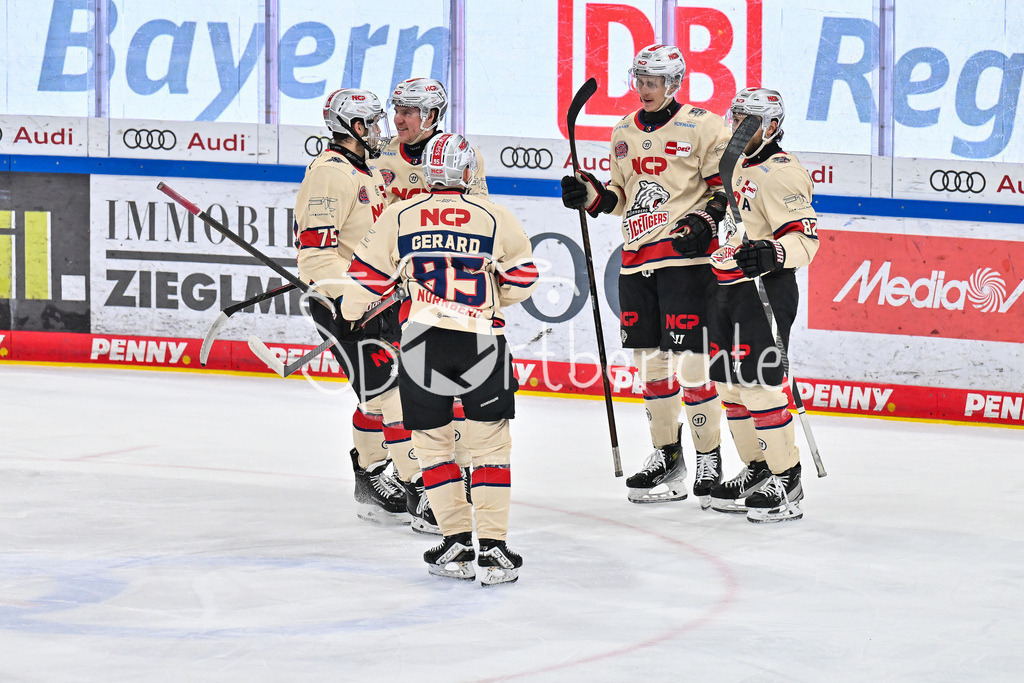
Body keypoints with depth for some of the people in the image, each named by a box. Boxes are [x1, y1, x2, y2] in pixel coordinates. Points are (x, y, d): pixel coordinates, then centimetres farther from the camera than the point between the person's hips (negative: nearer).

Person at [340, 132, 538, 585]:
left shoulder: (399, 217, 3)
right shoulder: (494, 217, 1)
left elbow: (369, 275, 7)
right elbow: (521, 279, 6)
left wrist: (351, 313, 27)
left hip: (423, 342, 1)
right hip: (483, 341, -1)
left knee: (433, 442, 12)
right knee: (489, 443, 6)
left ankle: (457, 545, 9)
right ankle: (494, 550, 0)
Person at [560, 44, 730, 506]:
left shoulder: (701, 127, -4)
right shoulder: (625, 133, 16)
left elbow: (727, 183, -4)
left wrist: (704, 217, -19)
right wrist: (590, 195, 5)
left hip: (686, 255, -7)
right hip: (636, 259, 7)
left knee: (687, 358, -10)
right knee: (649, 359, 8)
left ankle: (709, 457, -2)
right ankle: (666, 456, 18)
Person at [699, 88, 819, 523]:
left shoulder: (780, 172, -13)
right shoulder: (735, 168, 17)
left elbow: (805, 237, -20)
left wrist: (771, 254, -35)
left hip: (765, 289, -10)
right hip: (728, 290, 10)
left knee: (759, 382, -13)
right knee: (730, 383, 12)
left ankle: (786, 479, -9)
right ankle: (757, 470, 22)